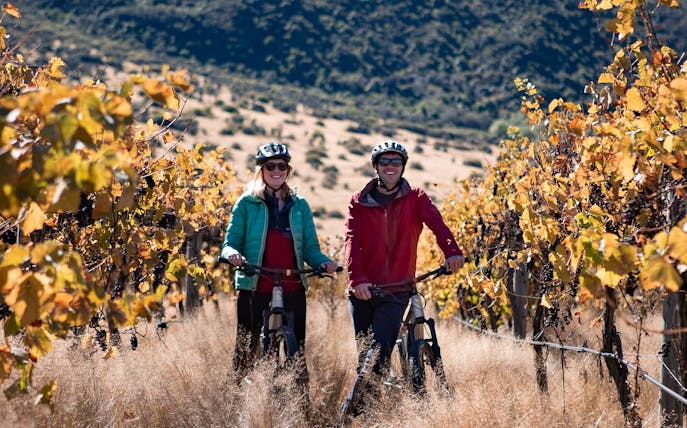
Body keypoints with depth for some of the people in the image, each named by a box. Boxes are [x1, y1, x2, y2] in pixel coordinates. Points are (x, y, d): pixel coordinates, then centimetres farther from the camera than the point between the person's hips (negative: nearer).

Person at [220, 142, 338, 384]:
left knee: (297, 351, 1)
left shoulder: (299, 206, 13)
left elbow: (310, 248, 11)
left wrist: (324, 262, -10)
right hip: (255, 288, -2)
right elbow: (230, 243, 3)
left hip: (292, 289, 2)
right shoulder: (246, 204, 6)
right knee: (246, 350, -1)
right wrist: (231, 254, -21)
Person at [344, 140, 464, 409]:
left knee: (379, 356, -13)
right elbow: (352, 241, -7)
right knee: (365, 355, 7)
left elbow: (435, 222, -15)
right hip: (363, 290, 1)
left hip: (396, 292, -1)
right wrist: (357, 278, -23)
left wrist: (451, 251, -36)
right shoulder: (359, 202, 5)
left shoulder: (415, 199, 3)